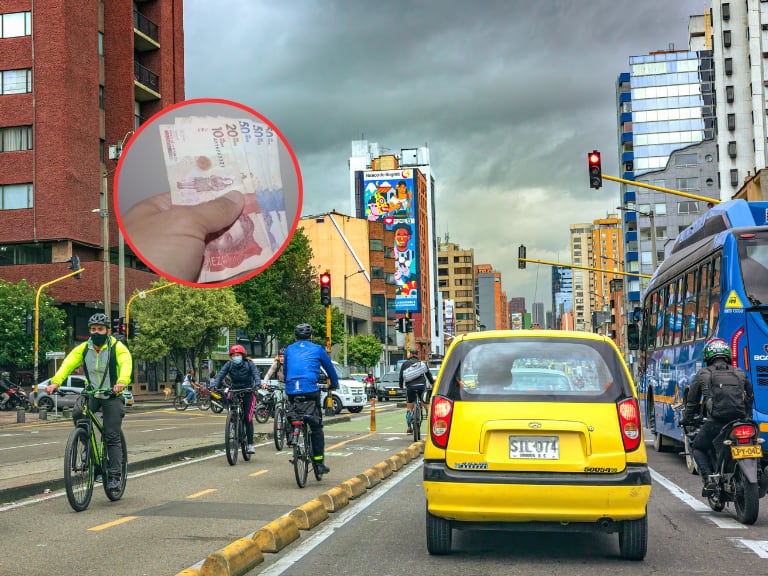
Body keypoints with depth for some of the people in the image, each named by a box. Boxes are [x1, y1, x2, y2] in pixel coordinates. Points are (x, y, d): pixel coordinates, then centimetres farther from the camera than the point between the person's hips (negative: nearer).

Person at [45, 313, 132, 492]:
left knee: (112, 437, -7)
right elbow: (68, 364, -17)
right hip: (92, 393, 3)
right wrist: (55, 382, -35)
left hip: (112, 395, -3)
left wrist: (122, 382, -52)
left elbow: (126, 364, -31)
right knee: (78, 414, -26)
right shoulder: (83, 348, -3)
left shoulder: (117, 347, -13)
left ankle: (114, 476, 0)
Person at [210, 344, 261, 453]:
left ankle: (250, 444, -6)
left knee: (248, 418, -10)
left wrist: (257, 384, -42)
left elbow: (256, 374, -21)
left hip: (248, 393, -3)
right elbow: (220, 375, -14)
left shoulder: (249, 364, -7)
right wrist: (213, 385, -32)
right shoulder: (229, 365, -2)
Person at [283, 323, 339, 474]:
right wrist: (334, 385, 39)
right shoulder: (317, 349, 12)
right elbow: (330, 368, 23)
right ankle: (319, 462, -1)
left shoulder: (289, 350, 20)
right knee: (316, 428, 2)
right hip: (310, 390, -3)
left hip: (291, 391, 3)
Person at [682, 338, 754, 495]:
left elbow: (692, 401, 13)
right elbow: (750, 397, 26)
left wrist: (686, 420, 27)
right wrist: (748, 418, 40)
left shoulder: (703, 374, 6)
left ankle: (709, 478, -5)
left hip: (714, 422, -3)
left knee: (698, 449, 17)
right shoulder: (740, 373, 16)